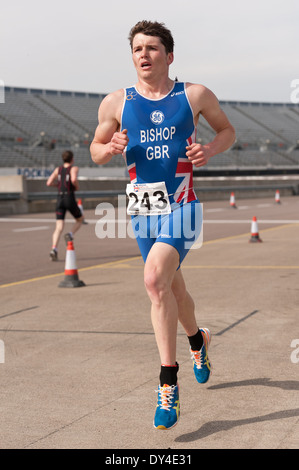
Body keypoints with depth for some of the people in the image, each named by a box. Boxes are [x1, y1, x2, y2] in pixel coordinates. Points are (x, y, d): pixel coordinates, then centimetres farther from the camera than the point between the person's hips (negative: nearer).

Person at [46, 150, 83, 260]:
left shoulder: (58, 169, 13)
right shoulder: (74, 168, -1)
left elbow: (49, 183, 7)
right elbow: (74, 179, -22)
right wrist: (77, 187, -1)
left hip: (60, 199, 4)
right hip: (70, 198, -4)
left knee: (59, 227, -3)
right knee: (80, 220, 21)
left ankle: (54, 249, -26)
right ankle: (70, 234, -8)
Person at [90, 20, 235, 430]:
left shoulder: (195, 95, 1)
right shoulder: (116, 103, 4)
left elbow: (228, 129, 15)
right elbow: (95, 149, 14)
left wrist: (210, 150, -7)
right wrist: (111, 149, -10)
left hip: (181, 206, -4)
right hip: (142, 209, 4)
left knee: (155, 279, -24)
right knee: (172, 288, 16)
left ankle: (168, 384, -17)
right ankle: (197, 339, 49)